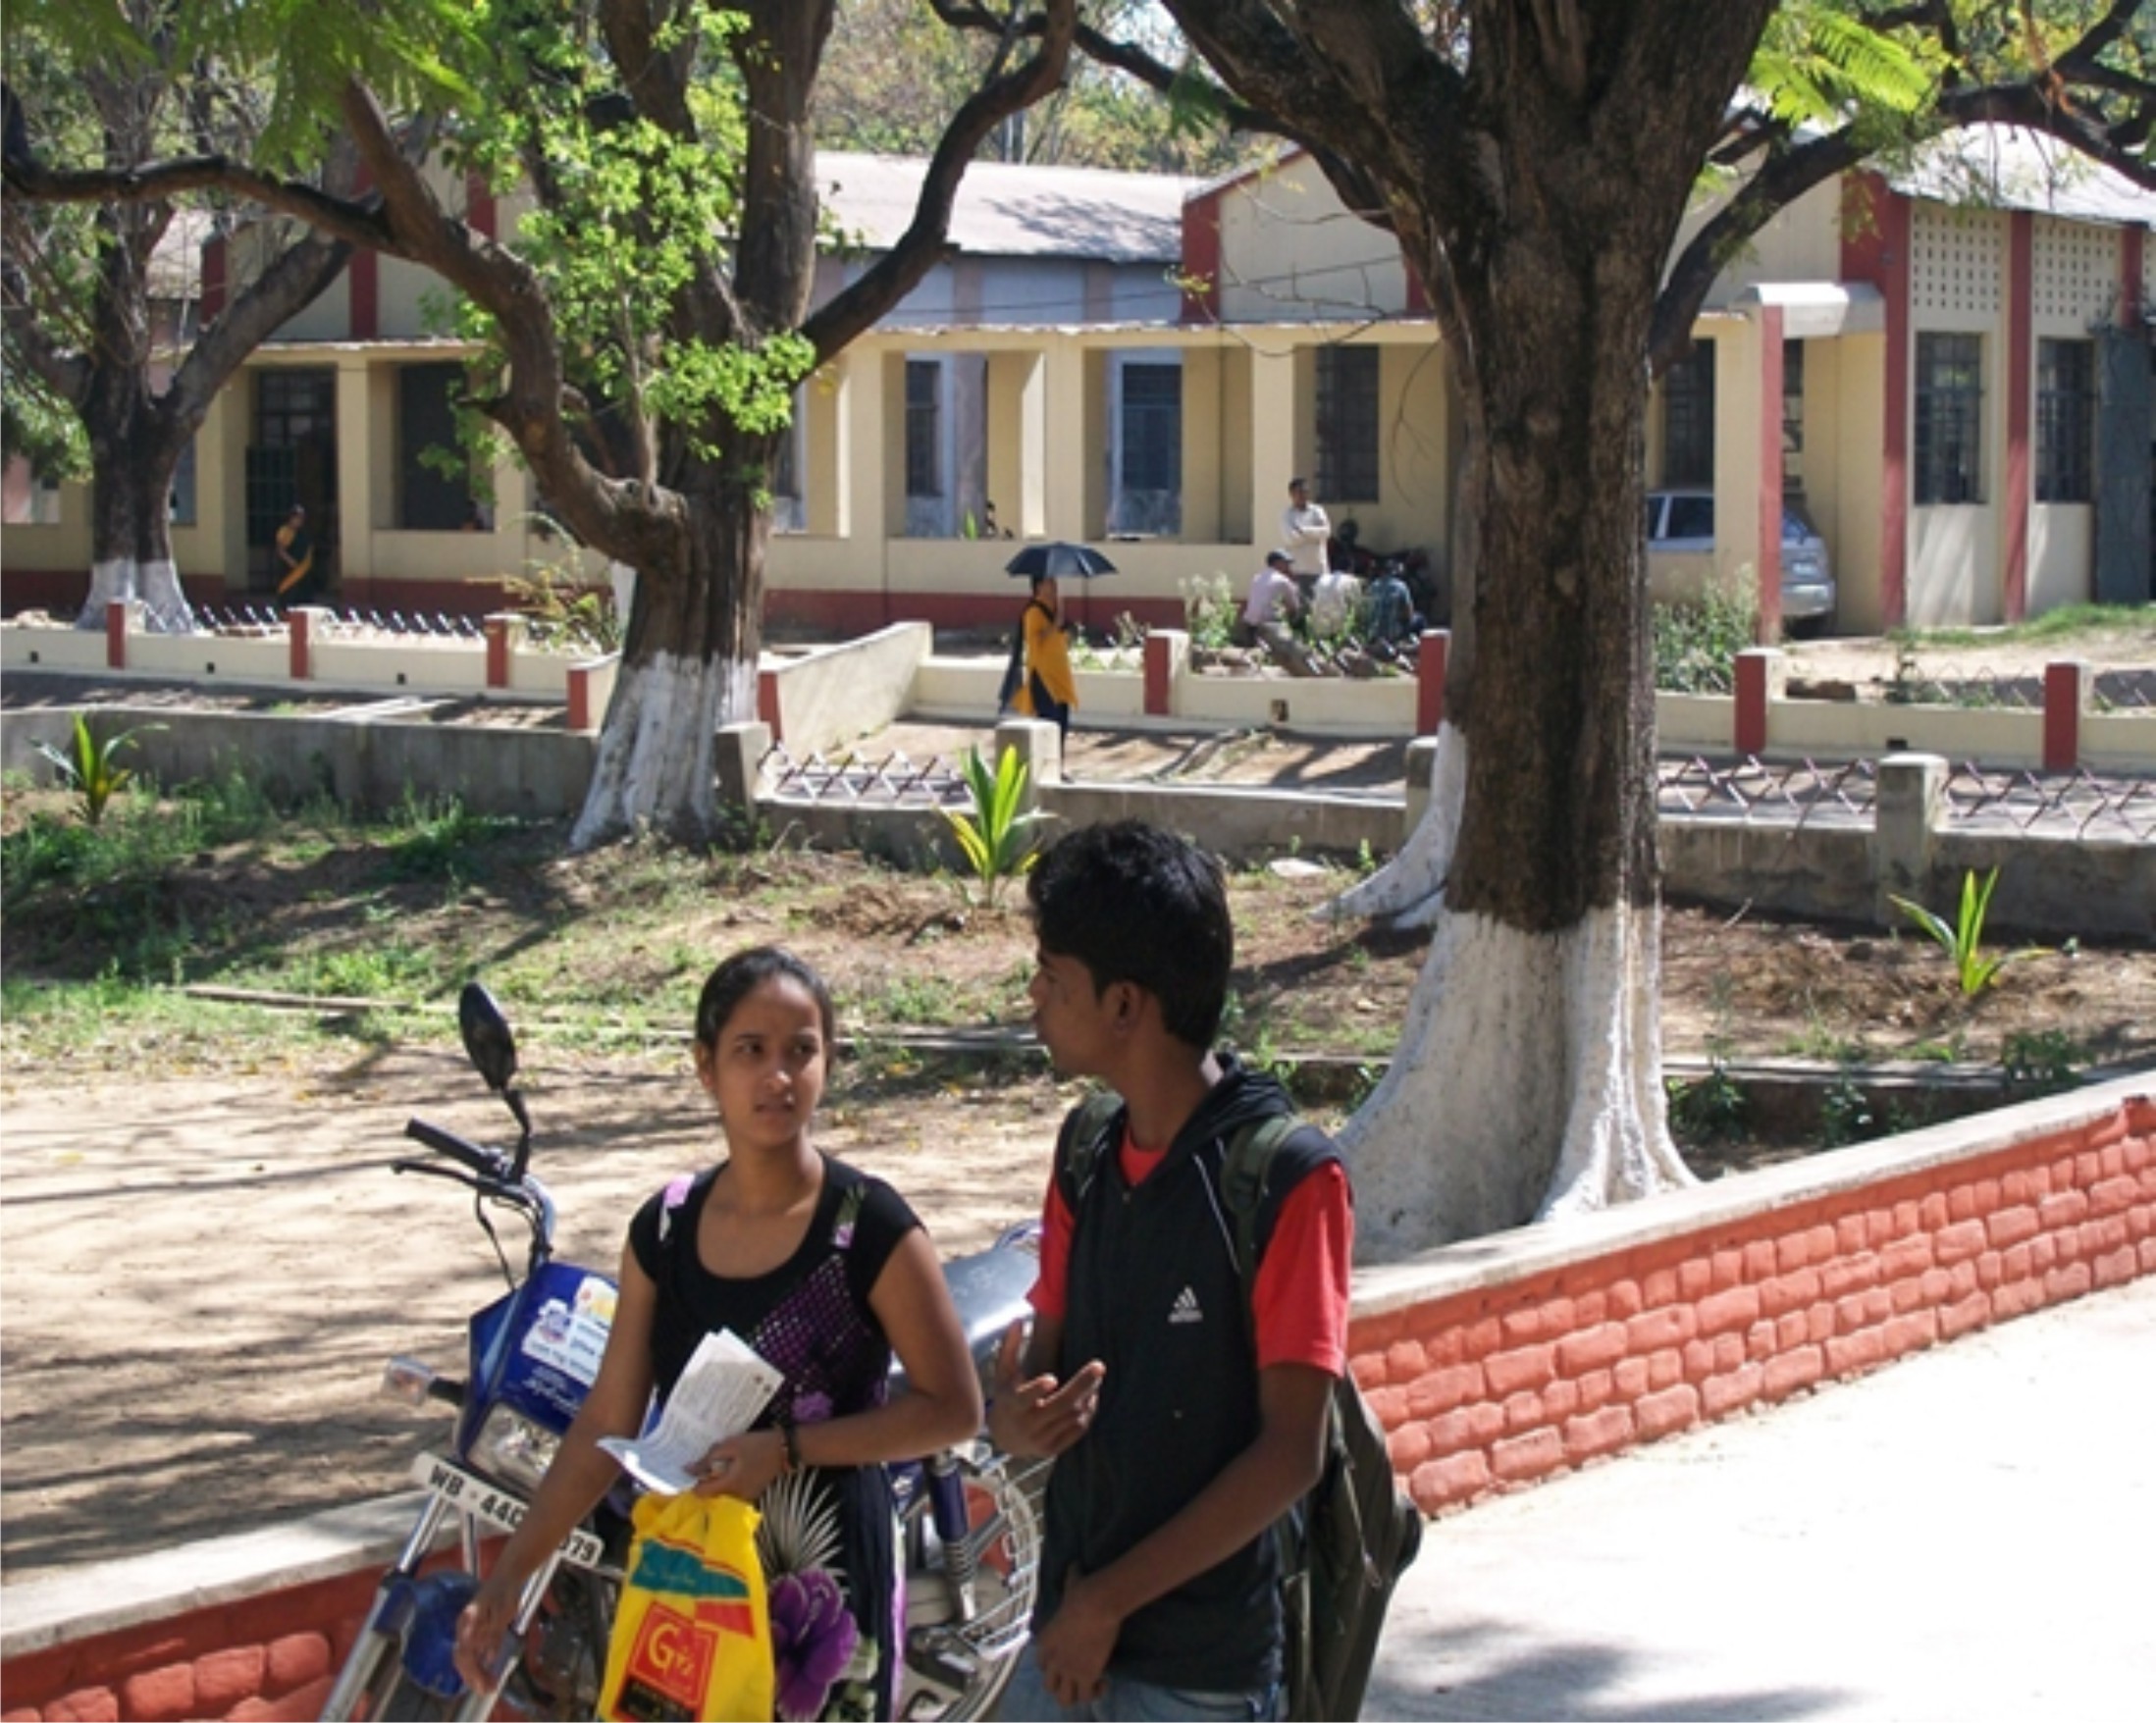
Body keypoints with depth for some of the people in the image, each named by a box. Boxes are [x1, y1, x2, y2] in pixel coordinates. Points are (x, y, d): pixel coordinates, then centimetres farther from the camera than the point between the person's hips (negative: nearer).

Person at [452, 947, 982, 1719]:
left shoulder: (870, 1227, -12)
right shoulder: (664, 1228, 2)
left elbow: (954, 1408, -10)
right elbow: (606, 1426, 4)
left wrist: (788, 1447, -20)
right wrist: (506, 1577, -4)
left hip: (824, 1576, -5)